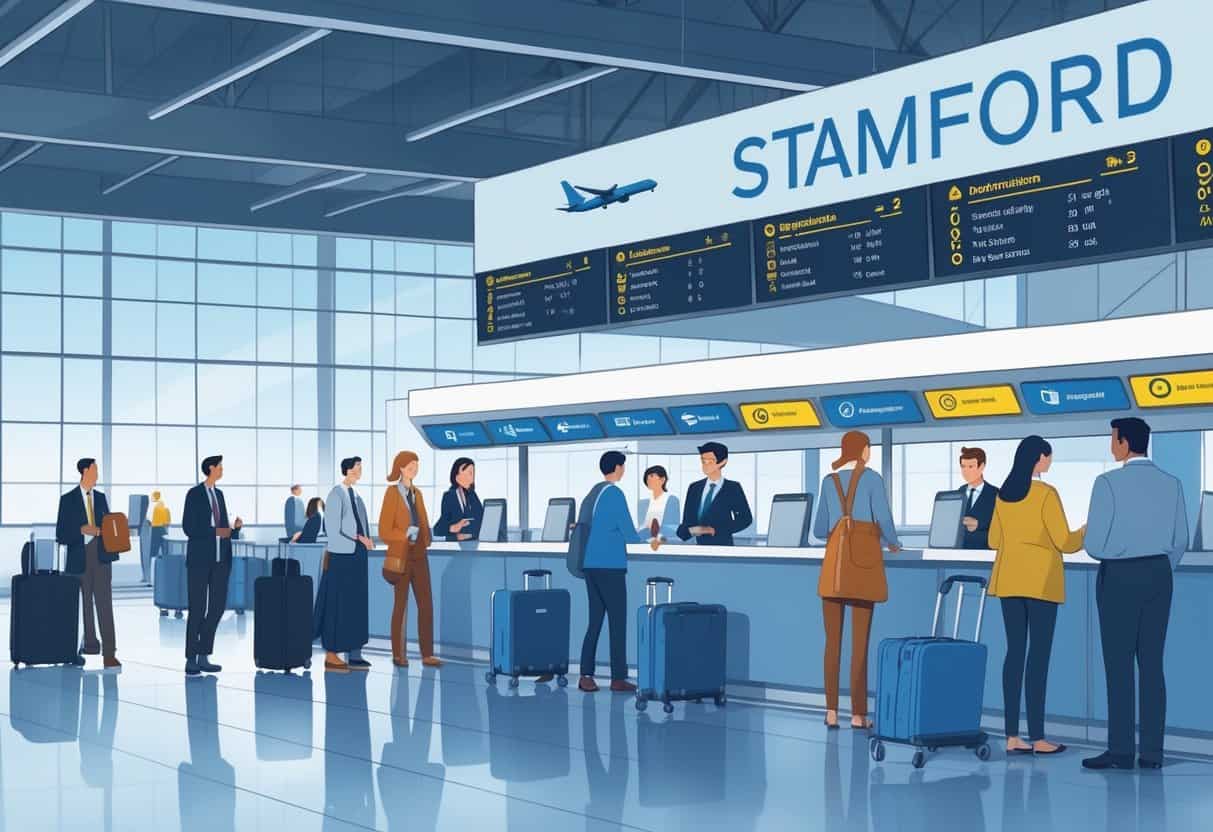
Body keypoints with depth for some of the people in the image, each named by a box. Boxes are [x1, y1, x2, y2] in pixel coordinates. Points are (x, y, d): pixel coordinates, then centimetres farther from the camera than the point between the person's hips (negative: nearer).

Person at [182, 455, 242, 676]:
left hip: (220, 559, 7)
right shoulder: (194, 494, -4)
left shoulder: (219, 494, 17)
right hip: (200, 559, -7)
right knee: (197, 609, -4)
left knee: (217, 607, 5)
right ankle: (191, 660, 1)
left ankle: (203, 656, 13)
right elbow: (188, 527, -10)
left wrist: (235, 527, -1)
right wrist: (215, 531, -16)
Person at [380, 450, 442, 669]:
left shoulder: (417, 493, 12)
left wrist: (426, 543, 1)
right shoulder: (392, 493, -8)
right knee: (400, 605, 0)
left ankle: (427, 654, 1)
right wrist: (406, 534, -21)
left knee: (426, 603, 0)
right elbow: (384, 531, -11)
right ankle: (398, 655, 9)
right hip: (400, 556, -6)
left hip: (419, 556, 6)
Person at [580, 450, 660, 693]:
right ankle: (618, 678, 0)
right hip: (610, 566, -7)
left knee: (595, 620, 8)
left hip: (591, 564, 7)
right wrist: (650, 541, 7)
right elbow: (629, 534, -11)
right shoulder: (615, 494, -10)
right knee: (618, 621, -1)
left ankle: (586, 675, 5)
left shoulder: (594, 493, 12)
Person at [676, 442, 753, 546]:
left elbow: (745, 519, -4)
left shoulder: (733, 488, 1)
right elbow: (688, 519, 11)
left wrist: (716, 530, -13)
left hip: (722, 544, -3)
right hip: (699, 544, 3)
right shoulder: (694, 488, 12)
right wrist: (690, 530, -14)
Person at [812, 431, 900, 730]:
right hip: (863, 563, -3)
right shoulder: (871, 478, 3)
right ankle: (858, 714, -3)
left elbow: (819, 530, 14)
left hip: (834, 564, 3)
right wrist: (893, 543, 15)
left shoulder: (829, 481, 13)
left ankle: (831, 711, -1)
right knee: (860, 641, -1)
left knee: (833, 640, 4)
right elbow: (884, 520, -6)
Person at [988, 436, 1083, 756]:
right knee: (1039, 656, -3)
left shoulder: (1003, 494, 7)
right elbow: (1064, 542, -11)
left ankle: (1012, 737, 4)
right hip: (1041, 581, -6)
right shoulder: (1046, 493, -12)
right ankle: (1037, 738, -2)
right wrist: (1086, 532, 10)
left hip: (1009, 579, 6)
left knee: (1015, 652, 7)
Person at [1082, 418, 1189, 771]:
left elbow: (1094, 545, -12)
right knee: (1152, 664, 6)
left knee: (1119, 666, -2)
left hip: (1118, 577, -5)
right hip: (1159, 574, 5)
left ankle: (1121, 751, -2)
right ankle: (1152, 752, 6)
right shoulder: (1171, 484, 4)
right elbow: (1180, 540, 7)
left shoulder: (1108, 483, -12)